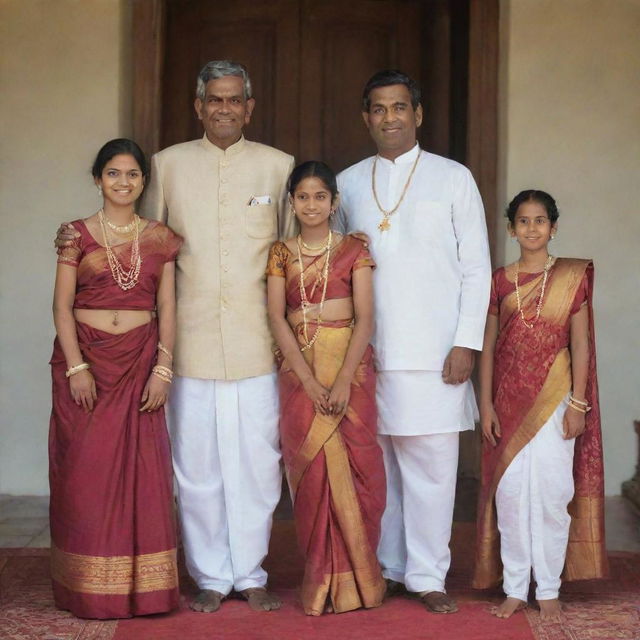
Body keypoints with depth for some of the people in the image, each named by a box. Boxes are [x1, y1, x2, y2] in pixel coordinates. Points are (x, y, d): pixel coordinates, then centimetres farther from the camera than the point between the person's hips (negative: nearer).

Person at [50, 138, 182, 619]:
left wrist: (163, 368, -4)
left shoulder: (160, 238, 8)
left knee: (143, 471, 0)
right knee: (86, 472, 1)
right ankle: (91, 590, 10)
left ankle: (143, 585, 9)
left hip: (140, 360, 1)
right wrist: (76, 367, -11)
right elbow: (62, 305, -2)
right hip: (86, 358, -1)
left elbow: (167, 307, 5)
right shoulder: (77, 235, 3)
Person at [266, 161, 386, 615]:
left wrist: (343, 381, -14)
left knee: (353, 466, -3)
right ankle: (323, 580, 8)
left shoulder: (354, 250, 4)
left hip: (350, 364, -1)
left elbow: (365, 318, -3)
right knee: (312, 467, -1)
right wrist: (308, 380, -11)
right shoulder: (281, 254, 9)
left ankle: (356, 578, 8)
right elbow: (277, 318, 0)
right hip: (299, 369, 1)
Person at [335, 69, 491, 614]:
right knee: (377, 465, 5)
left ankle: (427, 576, 8)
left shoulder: (453, 178, 5)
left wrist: (467, 343, -6)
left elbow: (477, 267, 3)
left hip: (434, 354, -2)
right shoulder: (348, 184, 12)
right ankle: (387, 570, 18)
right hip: (367, 352, 2)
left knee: (432, 466, -2)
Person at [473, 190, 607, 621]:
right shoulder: (500, 282, 6)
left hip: (554, 399, -2)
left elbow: (580, 344, -1)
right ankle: (515, 588, 14)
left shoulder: (572, 277, 1)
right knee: (510, 493, 3)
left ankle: (549, 589, 11)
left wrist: (578, 403, -7)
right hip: (510, 403, 2)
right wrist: (486, 404, 2)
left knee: (552, 495, -1)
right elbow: (488, 346, 7)